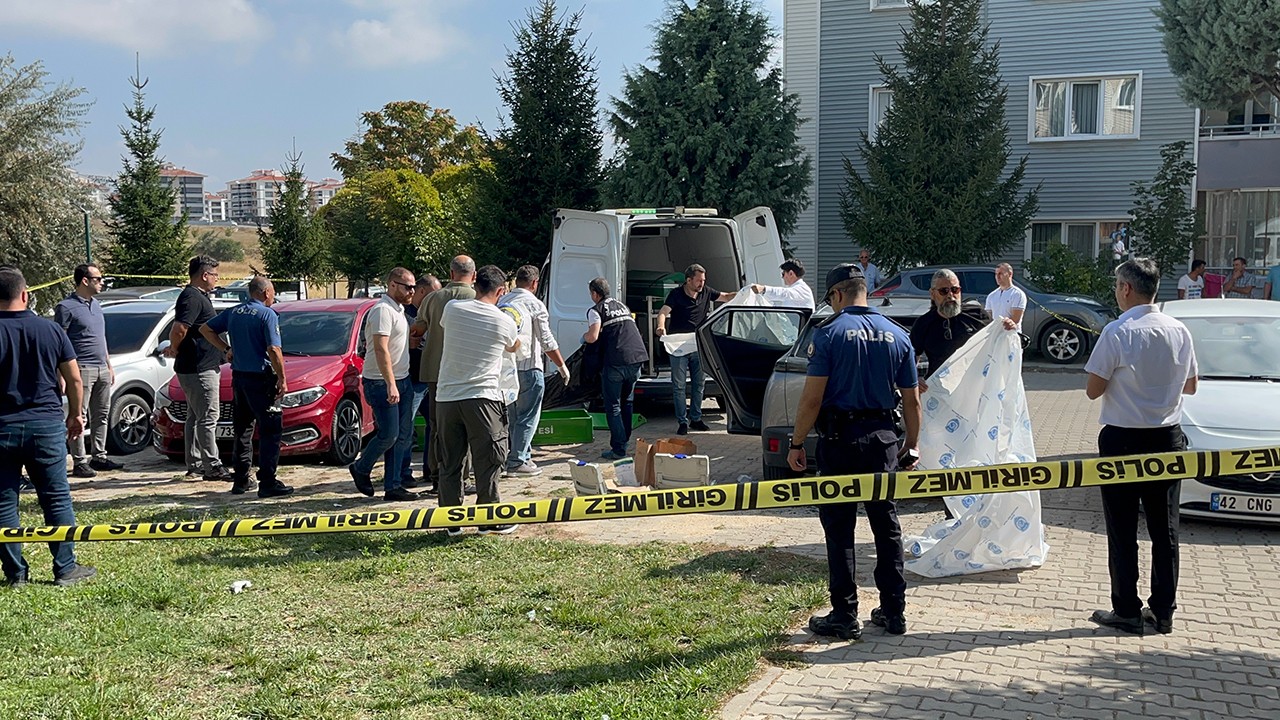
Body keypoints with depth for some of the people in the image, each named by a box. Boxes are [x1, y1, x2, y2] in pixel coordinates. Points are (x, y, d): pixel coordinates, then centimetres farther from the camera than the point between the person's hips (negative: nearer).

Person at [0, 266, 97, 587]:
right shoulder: (51, 330, 0)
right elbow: (74, 380, 4)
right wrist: (75, 415, 18)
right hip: (46, 424, 1)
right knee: (56, 498, 8)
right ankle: (66, 569, 10)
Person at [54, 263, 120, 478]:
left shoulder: (96, 306, 17)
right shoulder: (66, 307, -8)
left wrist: (109, 365, 21)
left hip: (102, 369, 8)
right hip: (82, 369, -8)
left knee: (101, 415, 10)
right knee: (79, 416, -6)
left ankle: (99, 456, 18)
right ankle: (80, 462, -5)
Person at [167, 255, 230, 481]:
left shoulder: (199, 297, 16)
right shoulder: (193, 298, -16)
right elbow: (179, 329, -27)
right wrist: (175, 349, -11)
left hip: (201, 367, 11)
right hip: (199, 369, -11)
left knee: (195, 417, 14)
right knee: (208, 417, -8)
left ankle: (195, 465, 20)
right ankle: (212, 467, -6)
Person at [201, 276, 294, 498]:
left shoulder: (233, 312, 10)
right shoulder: (267, 315, -11)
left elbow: (206, 329, 17)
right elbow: (274, 350, -17)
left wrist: (225, 349, 17)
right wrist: (282, 379, -10)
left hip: (239, 377, 7)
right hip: (261, 379, -7)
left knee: (242, 430, 15)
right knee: (270, 431, -4)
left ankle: (241, 480, 19)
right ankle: (267, 483, -8)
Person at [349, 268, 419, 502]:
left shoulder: (398, 309, 17)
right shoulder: (382, 310, -14)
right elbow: (380, 349, -21)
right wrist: (390, 384, -27)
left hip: (401, 380, 10)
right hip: (382, 382, -10)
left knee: (403, 435, 6)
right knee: (389, 434, -7)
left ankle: (393, 486, 10)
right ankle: (361, 469, 16)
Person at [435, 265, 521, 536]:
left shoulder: (452, 308, 1)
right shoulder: (505, 322, -4)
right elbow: (514, 347, 18)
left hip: (446, 397, 3)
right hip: (482, 398, -3)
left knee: (450, 462, 11)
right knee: (487, 462, 6)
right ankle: (490, 521, 12)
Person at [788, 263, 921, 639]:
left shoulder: (829, 333, -8)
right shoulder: (897, 335, 6)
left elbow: (812, 397, -12)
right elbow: (911, 400, 9)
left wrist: (796, 443, -5)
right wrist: (912, 445, 18)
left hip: (840, 439, -5)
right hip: (884, 437, 5)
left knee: (839, 529, 2)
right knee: (887, 525, 13)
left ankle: (845, 616, 6)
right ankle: (893, 611, 19)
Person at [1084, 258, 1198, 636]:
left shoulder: (1117, 332, -16)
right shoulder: (1179, 331, 1)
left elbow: (1093, 390, -13)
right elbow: (1190, 386, 12)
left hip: (1124, 439, -5)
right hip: (1168, 439, 5)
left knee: (1122, 529, 4)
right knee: (1164, 528, 12)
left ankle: (1126, 611, 9)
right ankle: (1163, 611, 19)